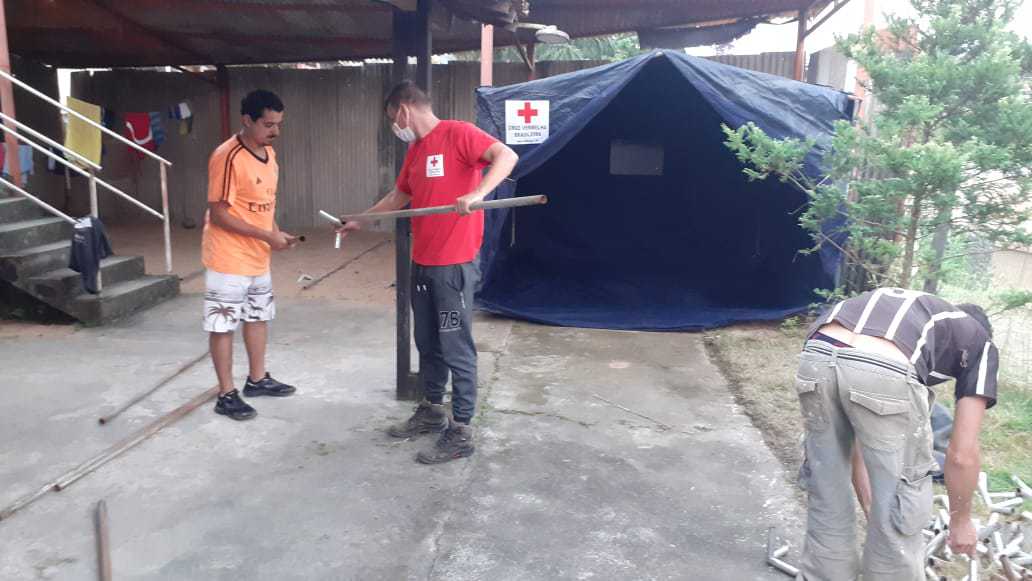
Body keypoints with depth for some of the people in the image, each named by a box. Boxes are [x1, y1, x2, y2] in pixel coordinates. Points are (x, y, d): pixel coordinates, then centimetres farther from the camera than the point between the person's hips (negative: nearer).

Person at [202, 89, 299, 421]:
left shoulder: (268, 153, 6)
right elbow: (218, 214, -21)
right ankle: (226, 396, 12)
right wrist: (267, 235, -22)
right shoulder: (227, 157, -21)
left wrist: (277, 233, 2)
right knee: (223, 325, 2)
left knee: (258, 317, 19)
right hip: (229, 259, -9)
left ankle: (257, 379, 35)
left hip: (258, 257, 9)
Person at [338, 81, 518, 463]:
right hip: (422, 263, 9)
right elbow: (398, 196, 28)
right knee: (427, 343, 17)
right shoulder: (415, 150, 16)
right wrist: (359, 221, 34)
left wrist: (477, 193, -37)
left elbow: (506, 156, -23)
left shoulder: (457, 133, -10)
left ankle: (461, 432, 7)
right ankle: (432, 411, 33)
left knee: (456, 348, -2)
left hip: (454, 264, -9)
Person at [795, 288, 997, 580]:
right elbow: (962, 454, 22)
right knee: (901, 510, 19)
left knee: (827, 496, 27)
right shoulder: (981, 344, 30)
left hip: (816, 358, 6)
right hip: (884, 371, -5)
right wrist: (961, 520, 39)